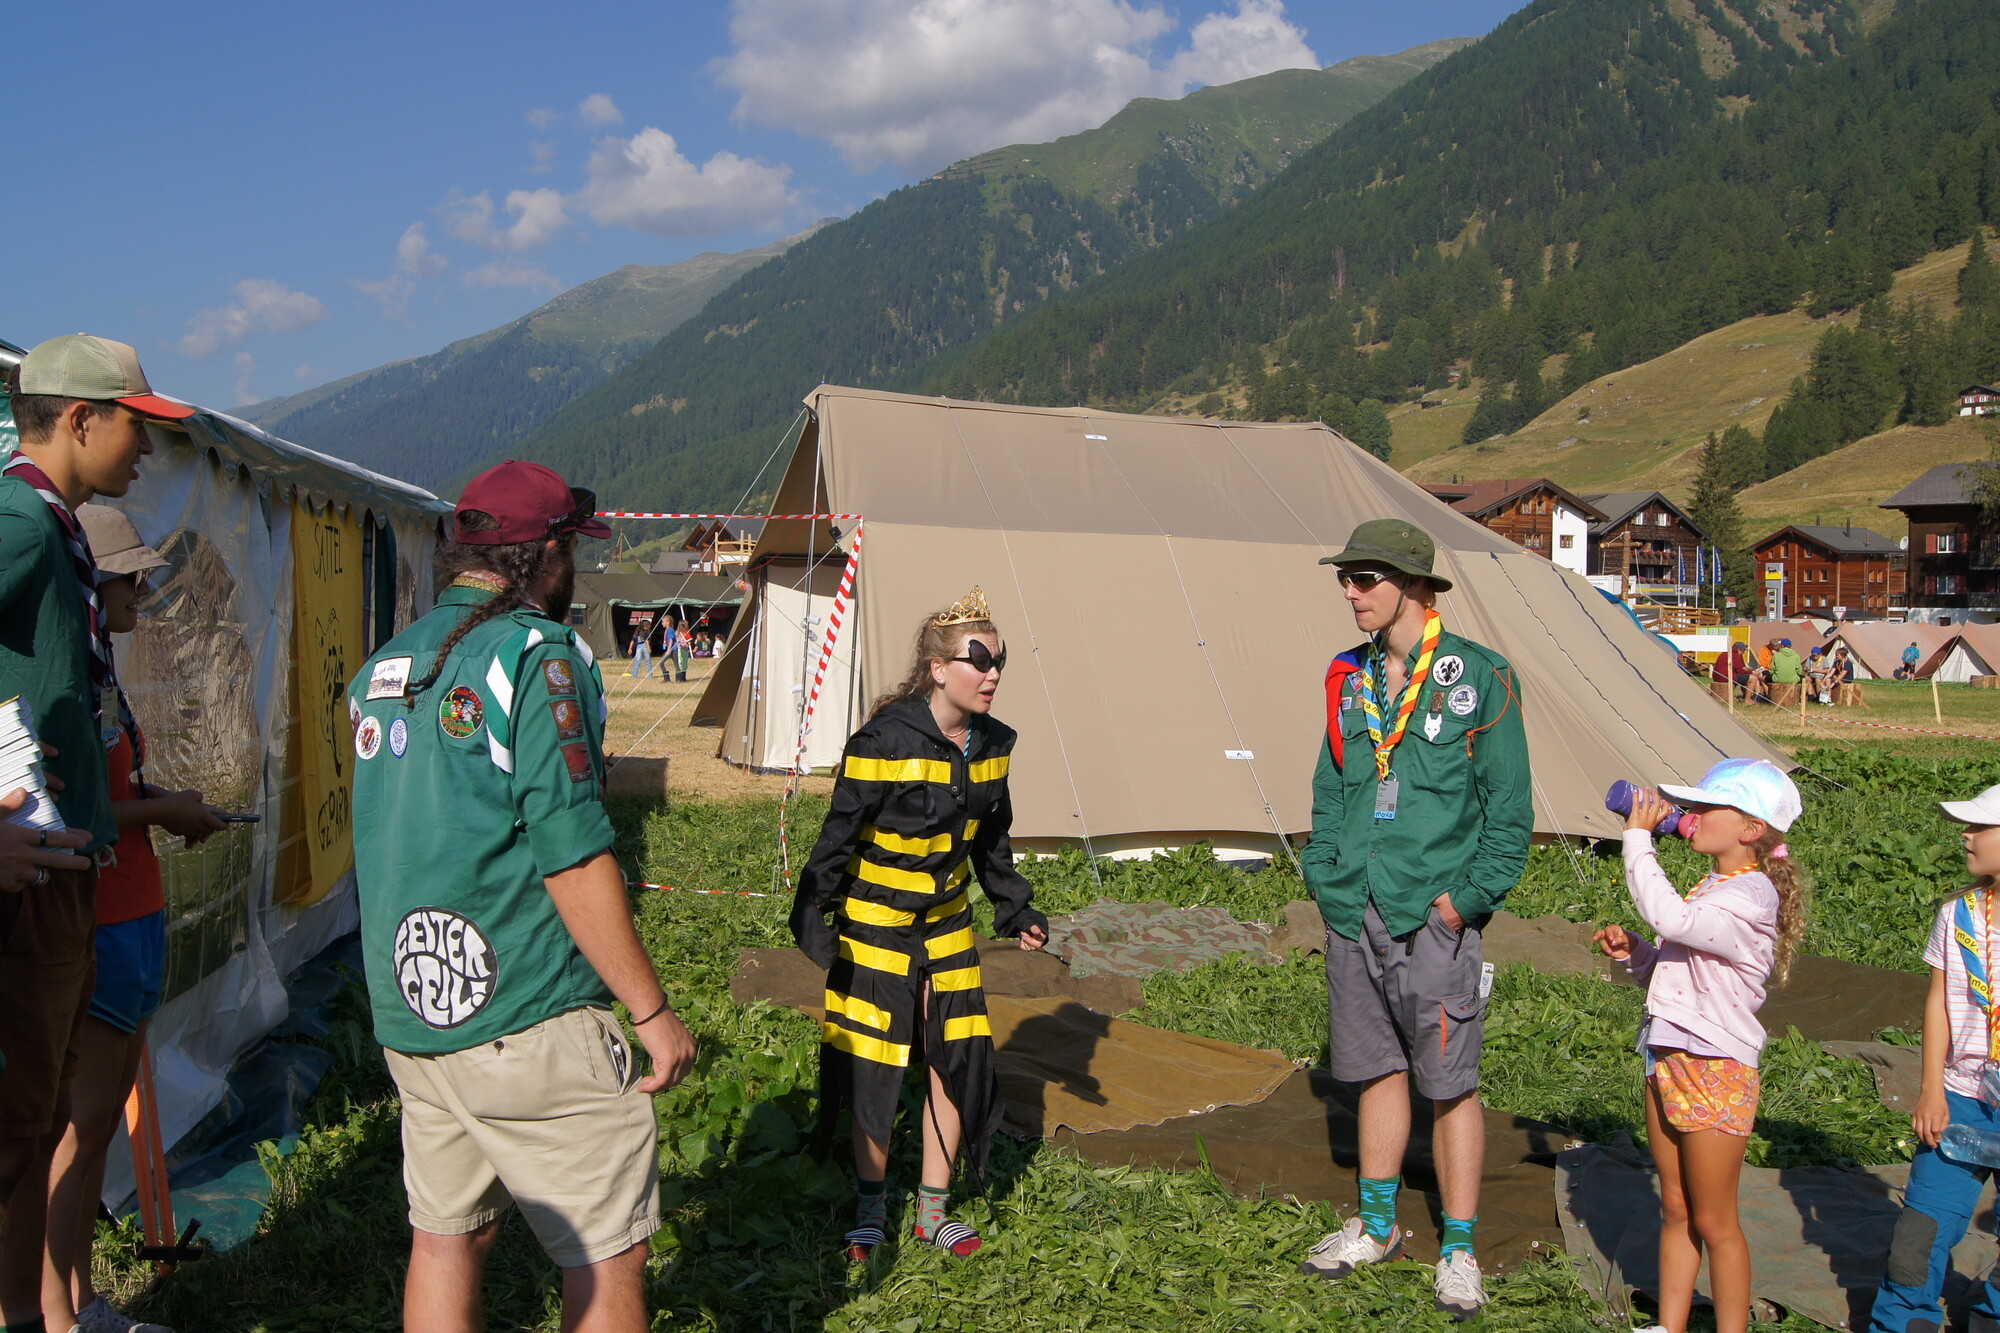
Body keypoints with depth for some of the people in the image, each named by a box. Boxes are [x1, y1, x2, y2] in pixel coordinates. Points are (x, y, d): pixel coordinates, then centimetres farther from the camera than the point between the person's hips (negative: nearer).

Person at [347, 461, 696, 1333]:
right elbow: (571, 855, -18)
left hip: (409, 1016, 9)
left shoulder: (384, 667, 11)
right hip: (522, 1018, -8)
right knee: (607, 1259, 2)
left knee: (445, 1239, 18)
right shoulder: (537, 655, -14)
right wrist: (652, 1010, -12)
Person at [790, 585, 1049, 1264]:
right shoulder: (886, 741, -21)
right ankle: (870, 1212, 24)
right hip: (875, 928, -6)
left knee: (959, 1062, 6)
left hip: (948, 926, 6)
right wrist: (813, 920, -14)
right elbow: (839, 836, -15)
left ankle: (933, 1211, 22)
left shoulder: (992, 744, 0)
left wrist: (1016, 907, 14)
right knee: (874, 1074, 3)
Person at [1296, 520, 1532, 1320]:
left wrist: (1467, 899, -12)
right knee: (1378, 1071, 17)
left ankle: (1458, 1251, 17)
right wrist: (1326, 879, 6)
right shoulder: (1350, 679, 9)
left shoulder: (1479, 677, -7)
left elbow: (1509, 809, -6)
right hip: (1355, 915, 5)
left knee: (1450, 1084, 3)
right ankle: (1376, 1226, 32)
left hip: (1434, 918, -5)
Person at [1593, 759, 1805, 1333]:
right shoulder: (1709, 889, 12)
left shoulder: (1750, 895, -18)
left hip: (1716, 1069, -9)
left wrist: (1638, 838, -25)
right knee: (1675, 1210, 16)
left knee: (1713, 1221, 3)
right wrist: (1634, 951, -1)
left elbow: (1669, 918, -33)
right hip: (1668, 1063, 9)